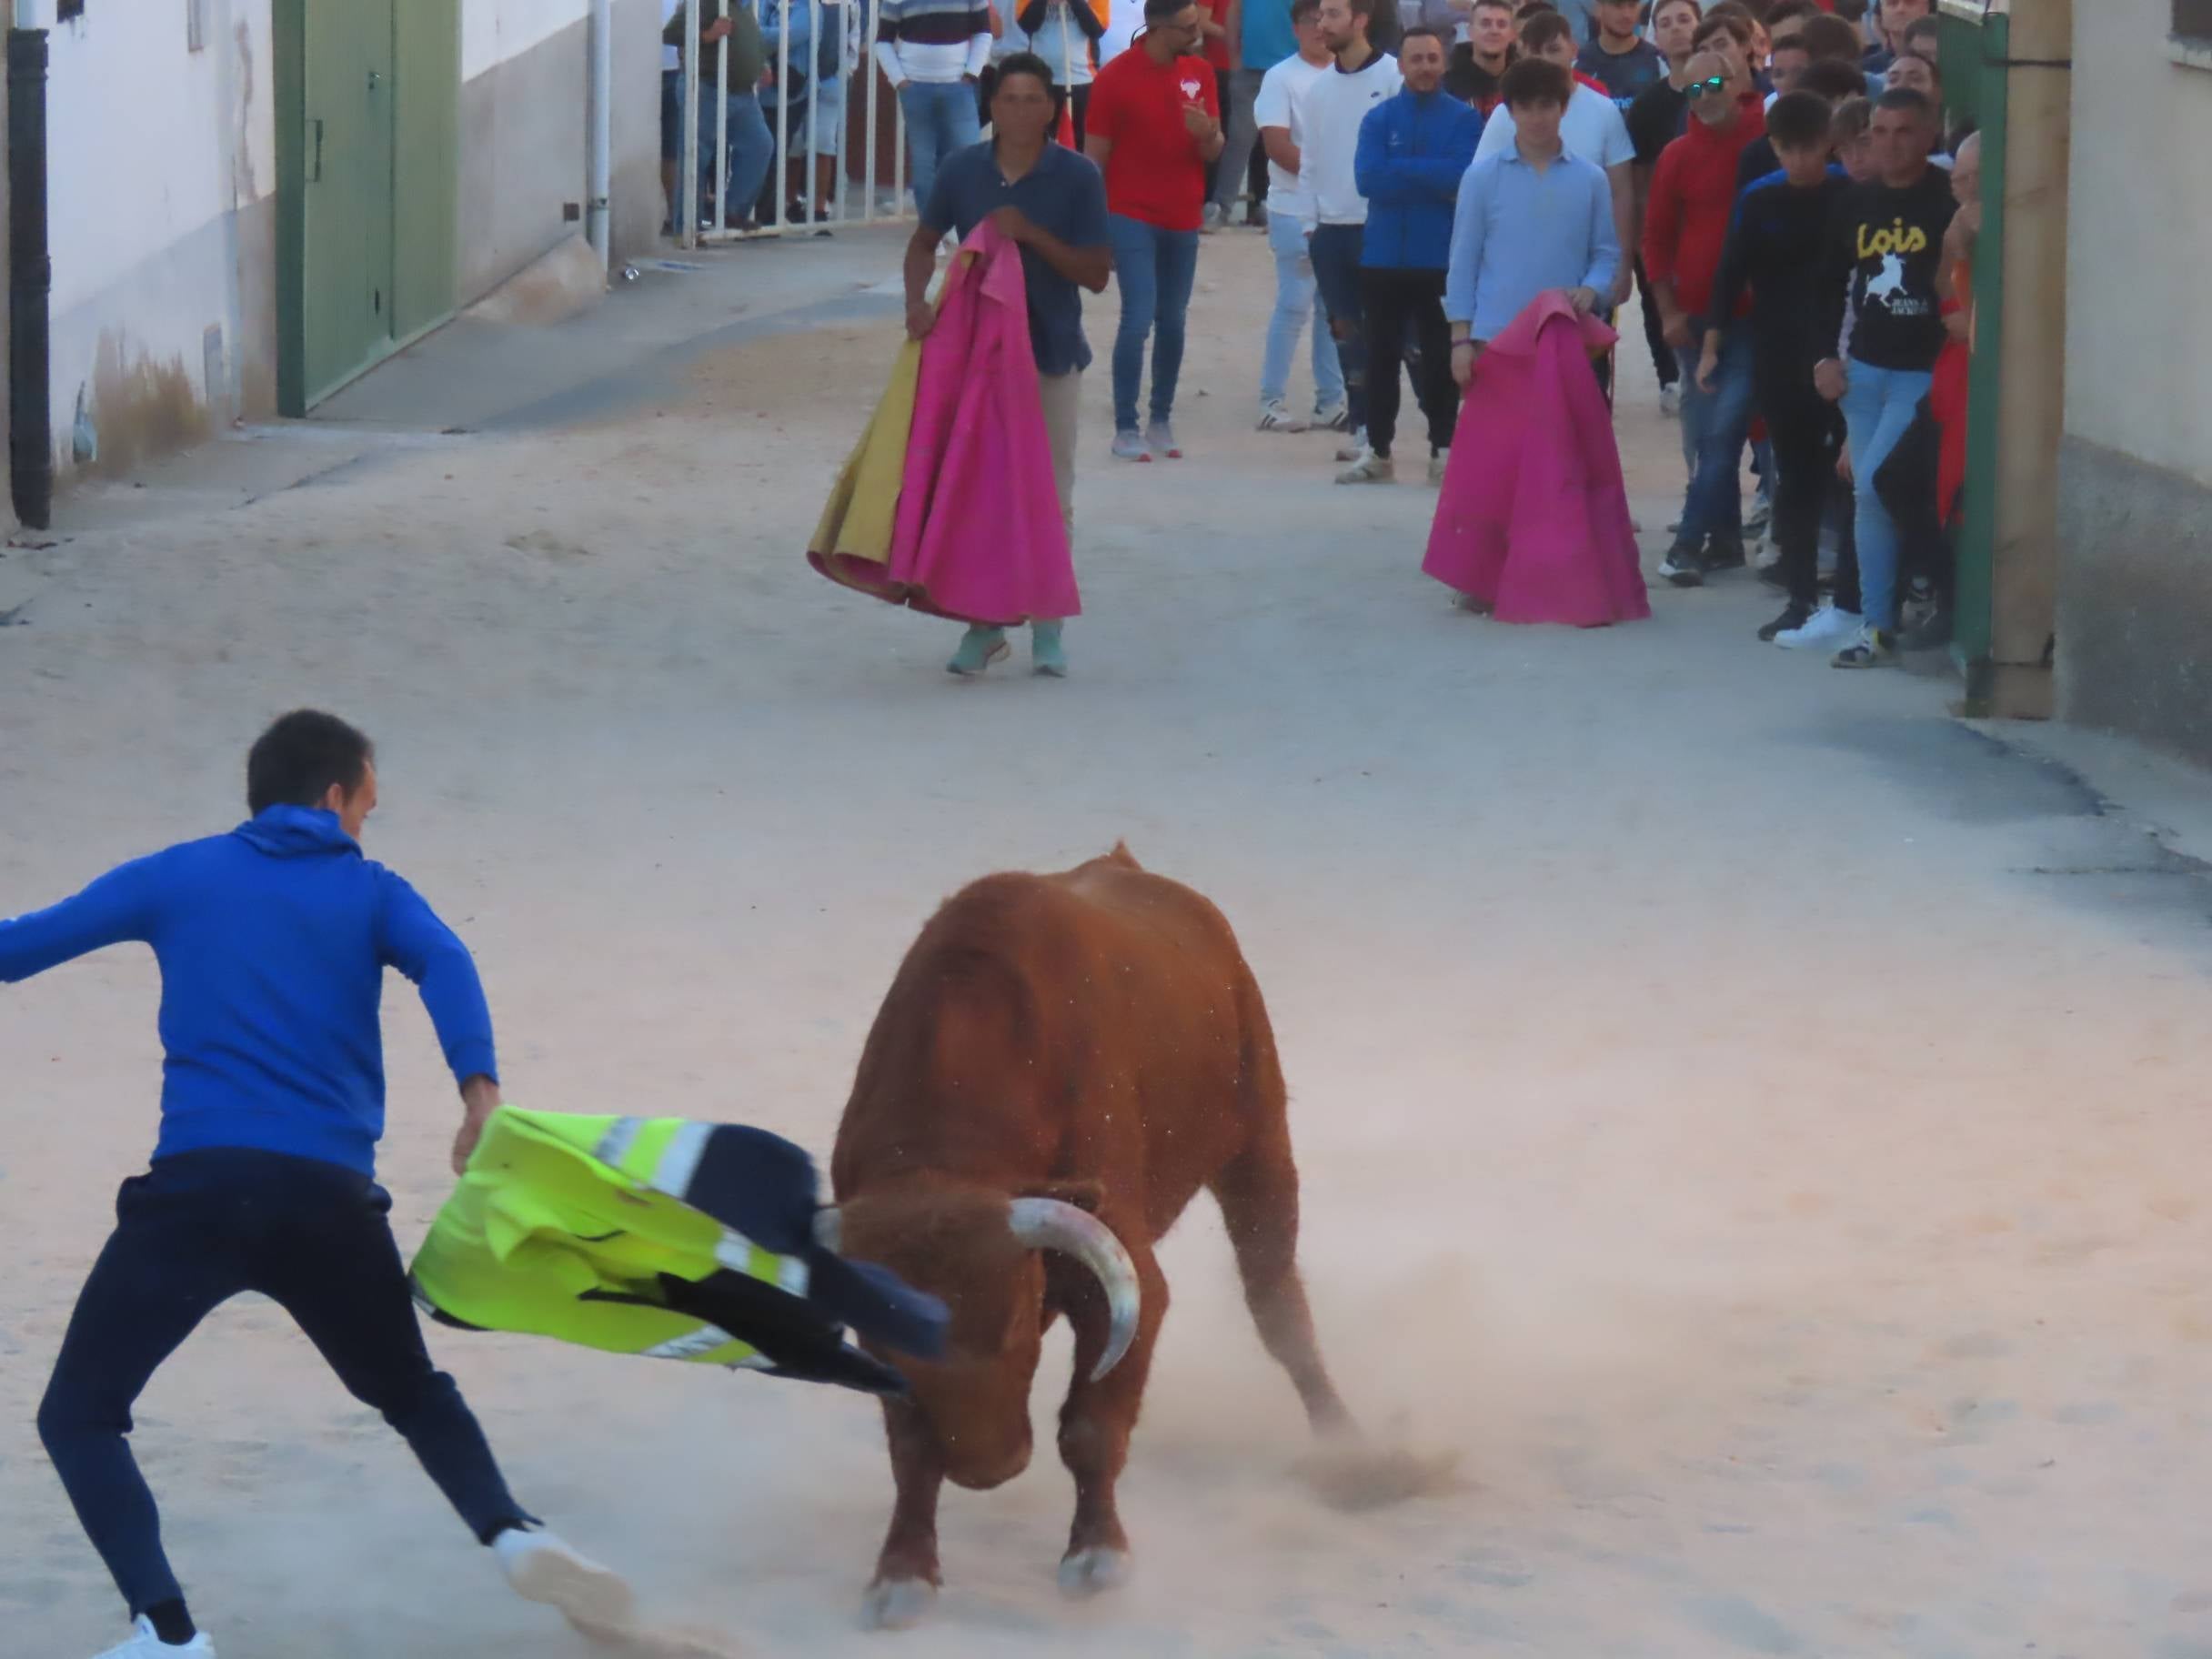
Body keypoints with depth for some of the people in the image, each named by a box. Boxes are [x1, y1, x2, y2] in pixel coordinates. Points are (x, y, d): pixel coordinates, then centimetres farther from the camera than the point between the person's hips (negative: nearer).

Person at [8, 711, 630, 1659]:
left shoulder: (174, 880, 14)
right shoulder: (371, 895, 15)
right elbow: (443, 962, -6)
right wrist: (481, 1095, -20)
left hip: (197, 1188, -2)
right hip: (330, 1202, 2)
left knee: (78, 1414, 8)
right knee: (413, 1394, 26)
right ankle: (511, 1533, 0)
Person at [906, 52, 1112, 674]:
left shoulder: (1077, 177, -11)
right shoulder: (962, 170, -5)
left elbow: (1097, 273, -11)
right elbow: (925, 241, 9)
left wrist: (1032, 234, -23)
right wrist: (917, 300, -9)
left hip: (1051, 354, -2)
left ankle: (1047, 628, 18)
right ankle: (983, 624, 20)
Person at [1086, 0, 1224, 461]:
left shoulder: (1199, 73, 5)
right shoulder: (1116, 77, -8)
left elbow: (1215, 153, 9)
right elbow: (1095, 157, -5)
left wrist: (1207, 134, -16)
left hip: (1183, 219, 5)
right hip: (1133, 216, -5)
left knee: (1172, 322, 8)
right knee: (1139, 317, -11)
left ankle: (1162, 421, 18)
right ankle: (1126, 428, -7)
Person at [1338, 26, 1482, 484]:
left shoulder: (1464, 119, -1)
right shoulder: (1379, 118, 5)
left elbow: (1462, 177, -15)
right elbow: (1369, 179, -10)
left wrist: (1401, 170, -12)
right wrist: (1433, 179, -12)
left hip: (1442, 258, -2)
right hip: (1383, 256, 2)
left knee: (1440, 358, 2)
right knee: (1381, 356, 7)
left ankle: (1443, 452, 8)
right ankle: (1377, 452, 14)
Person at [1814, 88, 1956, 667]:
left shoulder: (1949, 201, -9)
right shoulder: (1855, 204, 9)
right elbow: (1834, 285, 17)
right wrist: (1828, 356, 8)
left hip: (1925, 374, -6)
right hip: (1864, 369, 6)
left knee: (1876, 485, -16)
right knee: (1869, 499, 7)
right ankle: (1879, 628, 12)